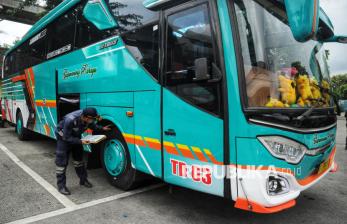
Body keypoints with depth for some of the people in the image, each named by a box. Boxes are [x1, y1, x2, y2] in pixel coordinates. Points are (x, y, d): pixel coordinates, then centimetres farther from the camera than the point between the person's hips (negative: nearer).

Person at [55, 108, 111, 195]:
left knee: (79, 157, 12)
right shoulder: (70, 120, -41)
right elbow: (67, 137, -31)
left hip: (75, 136, 6)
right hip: (63, 136, -6)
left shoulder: (88, 119, -25)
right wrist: (80, 142, -38)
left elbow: (92, 126, -1)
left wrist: (102, 128, -15)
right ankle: (61, 186, 5)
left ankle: (83, 180, 25)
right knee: (62, 161, -6)